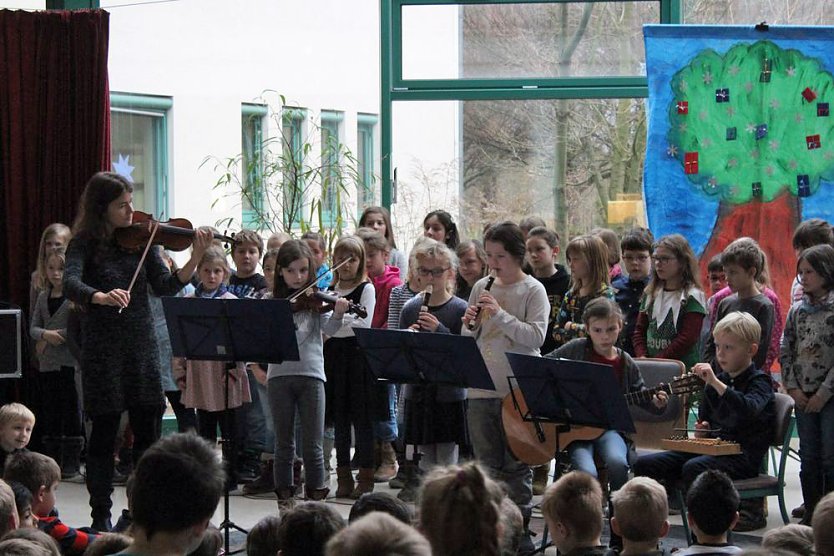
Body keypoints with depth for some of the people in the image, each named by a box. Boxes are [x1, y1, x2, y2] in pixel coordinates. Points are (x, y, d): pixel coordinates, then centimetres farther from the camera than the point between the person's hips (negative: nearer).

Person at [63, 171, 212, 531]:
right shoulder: (85, 244, -6)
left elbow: (165, 286, -1)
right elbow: (70, 284, -23)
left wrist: (196, 258, -15)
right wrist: (102, 297, -43)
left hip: (142, 349, 4)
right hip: (102, 351, -4)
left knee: (148, 433, 6)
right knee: (104, 433, 2)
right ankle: (101, 516, 12)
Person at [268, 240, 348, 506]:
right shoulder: (272, 301, 8)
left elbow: (328, 329, -9)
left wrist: (338, 314, -31)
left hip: (310, 374, -1)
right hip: (279, 375, 1)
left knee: (312, 444, 0)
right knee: (284, 443, 9)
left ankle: (316, 496, 8)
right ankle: (285, 497, 17)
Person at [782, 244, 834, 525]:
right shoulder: (797, 310, 8)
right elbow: (786, 352, 10)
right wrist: (793, 387, -1)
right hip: (803, 397, 5)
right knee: (809, 458, 10)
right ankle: (811, 515, 17)